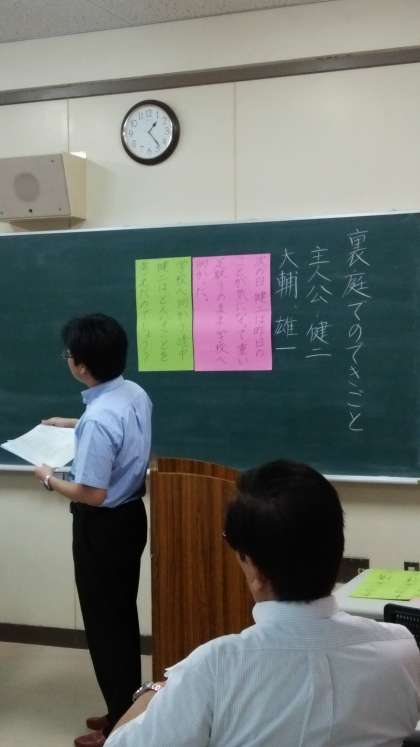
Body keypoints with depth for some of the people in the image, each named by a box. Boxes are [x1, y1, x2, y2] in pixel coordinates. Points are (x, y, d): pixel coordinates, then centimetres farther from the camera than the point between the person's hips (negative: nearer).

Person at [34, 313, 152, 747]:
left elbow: (91, 494, -25)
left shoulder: (98, 419, -29)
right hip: (130, 515, 9)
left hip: (103, 528, -9)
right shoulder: (135, 394, -1)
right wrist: (72, 425, 26)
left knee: (104, 624, 6)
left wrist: (49, 479, -8)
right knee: (122, 617, 20)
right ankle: (128, 710, 34)